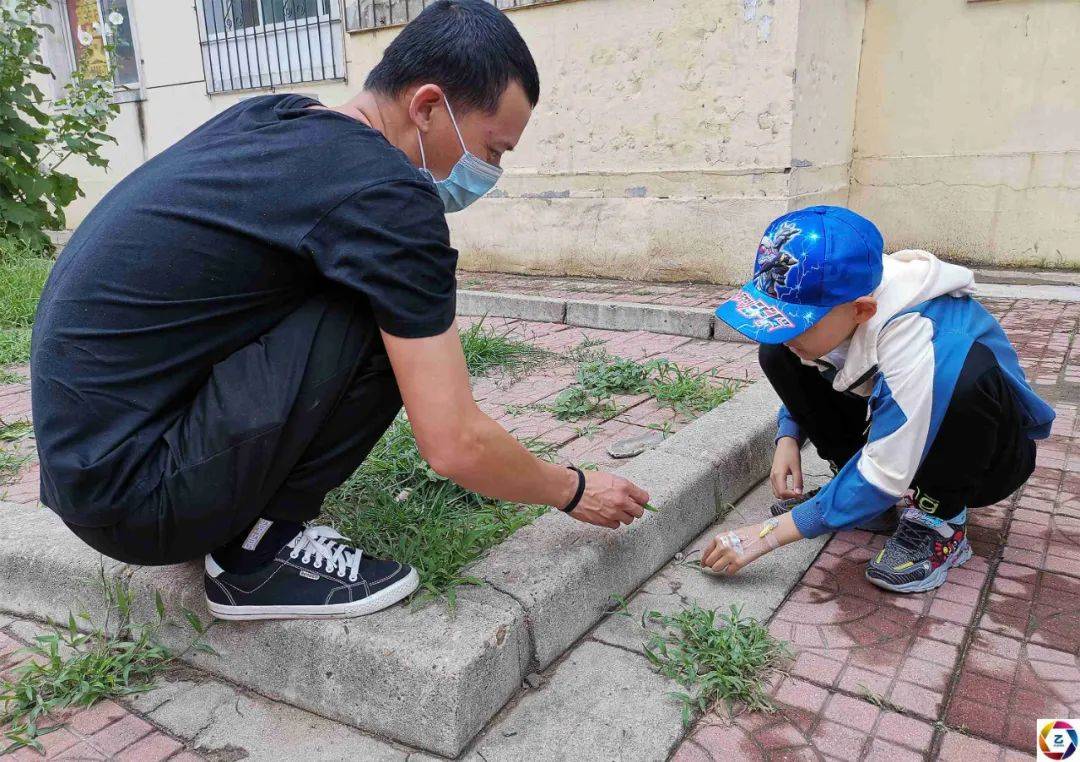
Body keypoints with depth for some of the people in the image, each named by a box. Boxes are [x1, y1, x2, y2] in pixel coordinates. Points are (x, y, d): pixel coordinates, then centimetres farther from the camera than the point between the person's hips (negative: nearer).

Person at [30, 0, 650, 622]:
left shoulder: (275, 115, 5)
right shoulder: (387, 196, -20)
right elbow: (456, 445, -19)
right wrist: (574, 491, 0)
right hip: (129, 495, -9)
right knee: (393, 323, -18)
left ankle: (238, 521, 12)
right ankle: (262, 548, -5)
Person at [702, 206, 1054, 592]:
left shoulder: (913, 336, -37)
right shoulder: (829, 299, -18)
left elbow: (886, 476, -34)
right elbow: (802, 384, 3)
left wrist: (768, 533, -32)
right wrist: (788, 438, -16)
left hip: (988, 456, -5)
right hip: (891, 422, 6)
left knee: (965, 367, -39)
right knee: (778, 357, -13)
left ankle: (940, 521, -14)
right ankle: (851, 482, 2)